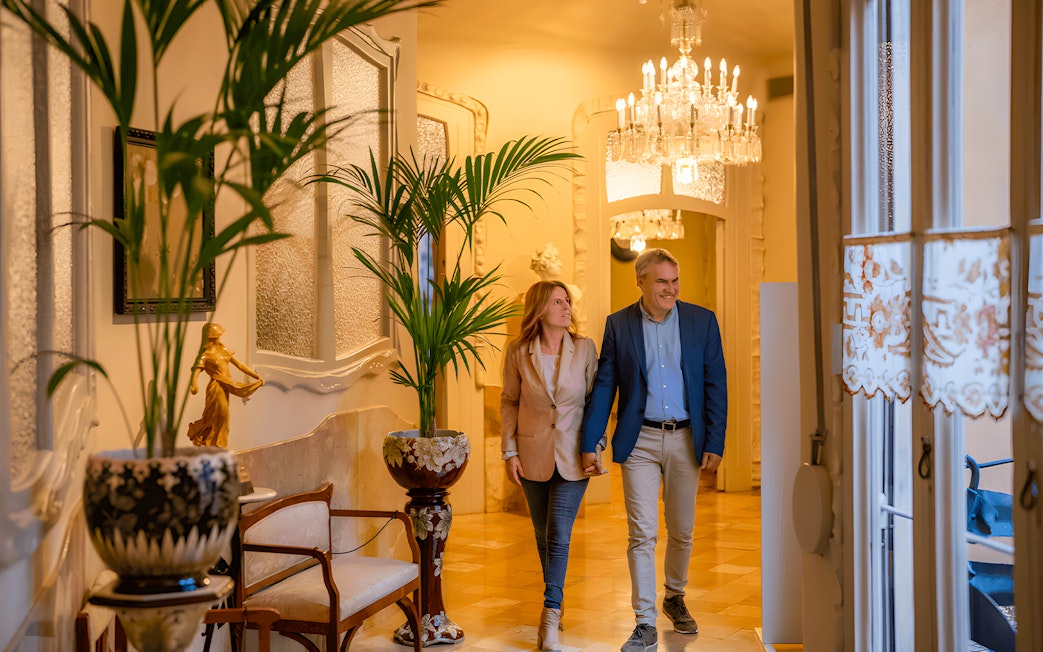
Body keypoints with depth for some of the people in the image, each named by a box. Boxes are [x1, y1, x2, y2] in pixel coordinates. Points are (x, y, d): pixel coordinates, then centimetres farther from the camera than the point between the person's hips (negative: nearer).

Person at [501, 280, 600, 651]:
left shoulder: (585, 349, -5)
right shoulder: (518, 353, -3)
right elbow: (509, 402, 4)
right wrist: (510, 452, 0)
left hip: (573, 457, -1)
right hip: (534, 456, 2)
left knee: (559, 535, -10)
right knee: (544, 536, 12)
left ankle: (549, 614, -4)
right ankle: (554, 605, 29)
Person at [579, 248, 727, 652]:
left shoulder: (702, 321, 1)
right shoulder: (618, 324, 1)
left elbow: (716, 386, 2)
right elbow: (603, 386, 3)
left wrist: (714, 444, -4)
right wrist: (589, 442, -2)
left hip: (686, 440, 1)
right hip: (639, 441, -1)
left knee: (682, 532, 13)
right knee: (642, 534, -5)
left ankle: (675, 599, 36)